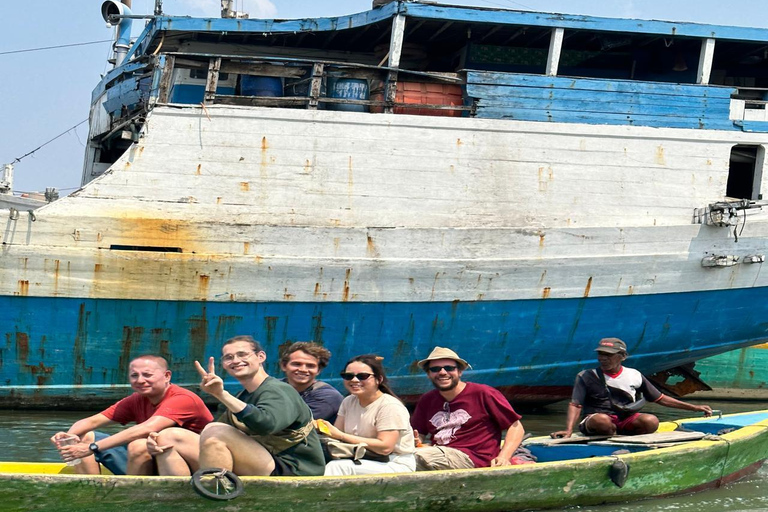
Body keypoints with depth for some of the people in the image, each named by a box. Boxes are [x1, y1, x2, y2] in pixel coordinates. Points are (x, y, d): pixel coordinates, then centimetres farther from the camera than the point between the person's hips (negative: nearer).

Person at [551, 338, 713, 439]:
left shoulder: (634, 376, 11)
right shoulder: (586, 377, 5)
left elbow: (660, 399, 17)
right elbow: (575, 405, -4)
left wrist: (694, 407, 13)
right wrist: (569, 430, -22)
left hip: (626, 421, 2)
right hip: (594, 421, -2)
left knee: (651, 421, -29)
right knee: (602, 420, -40)